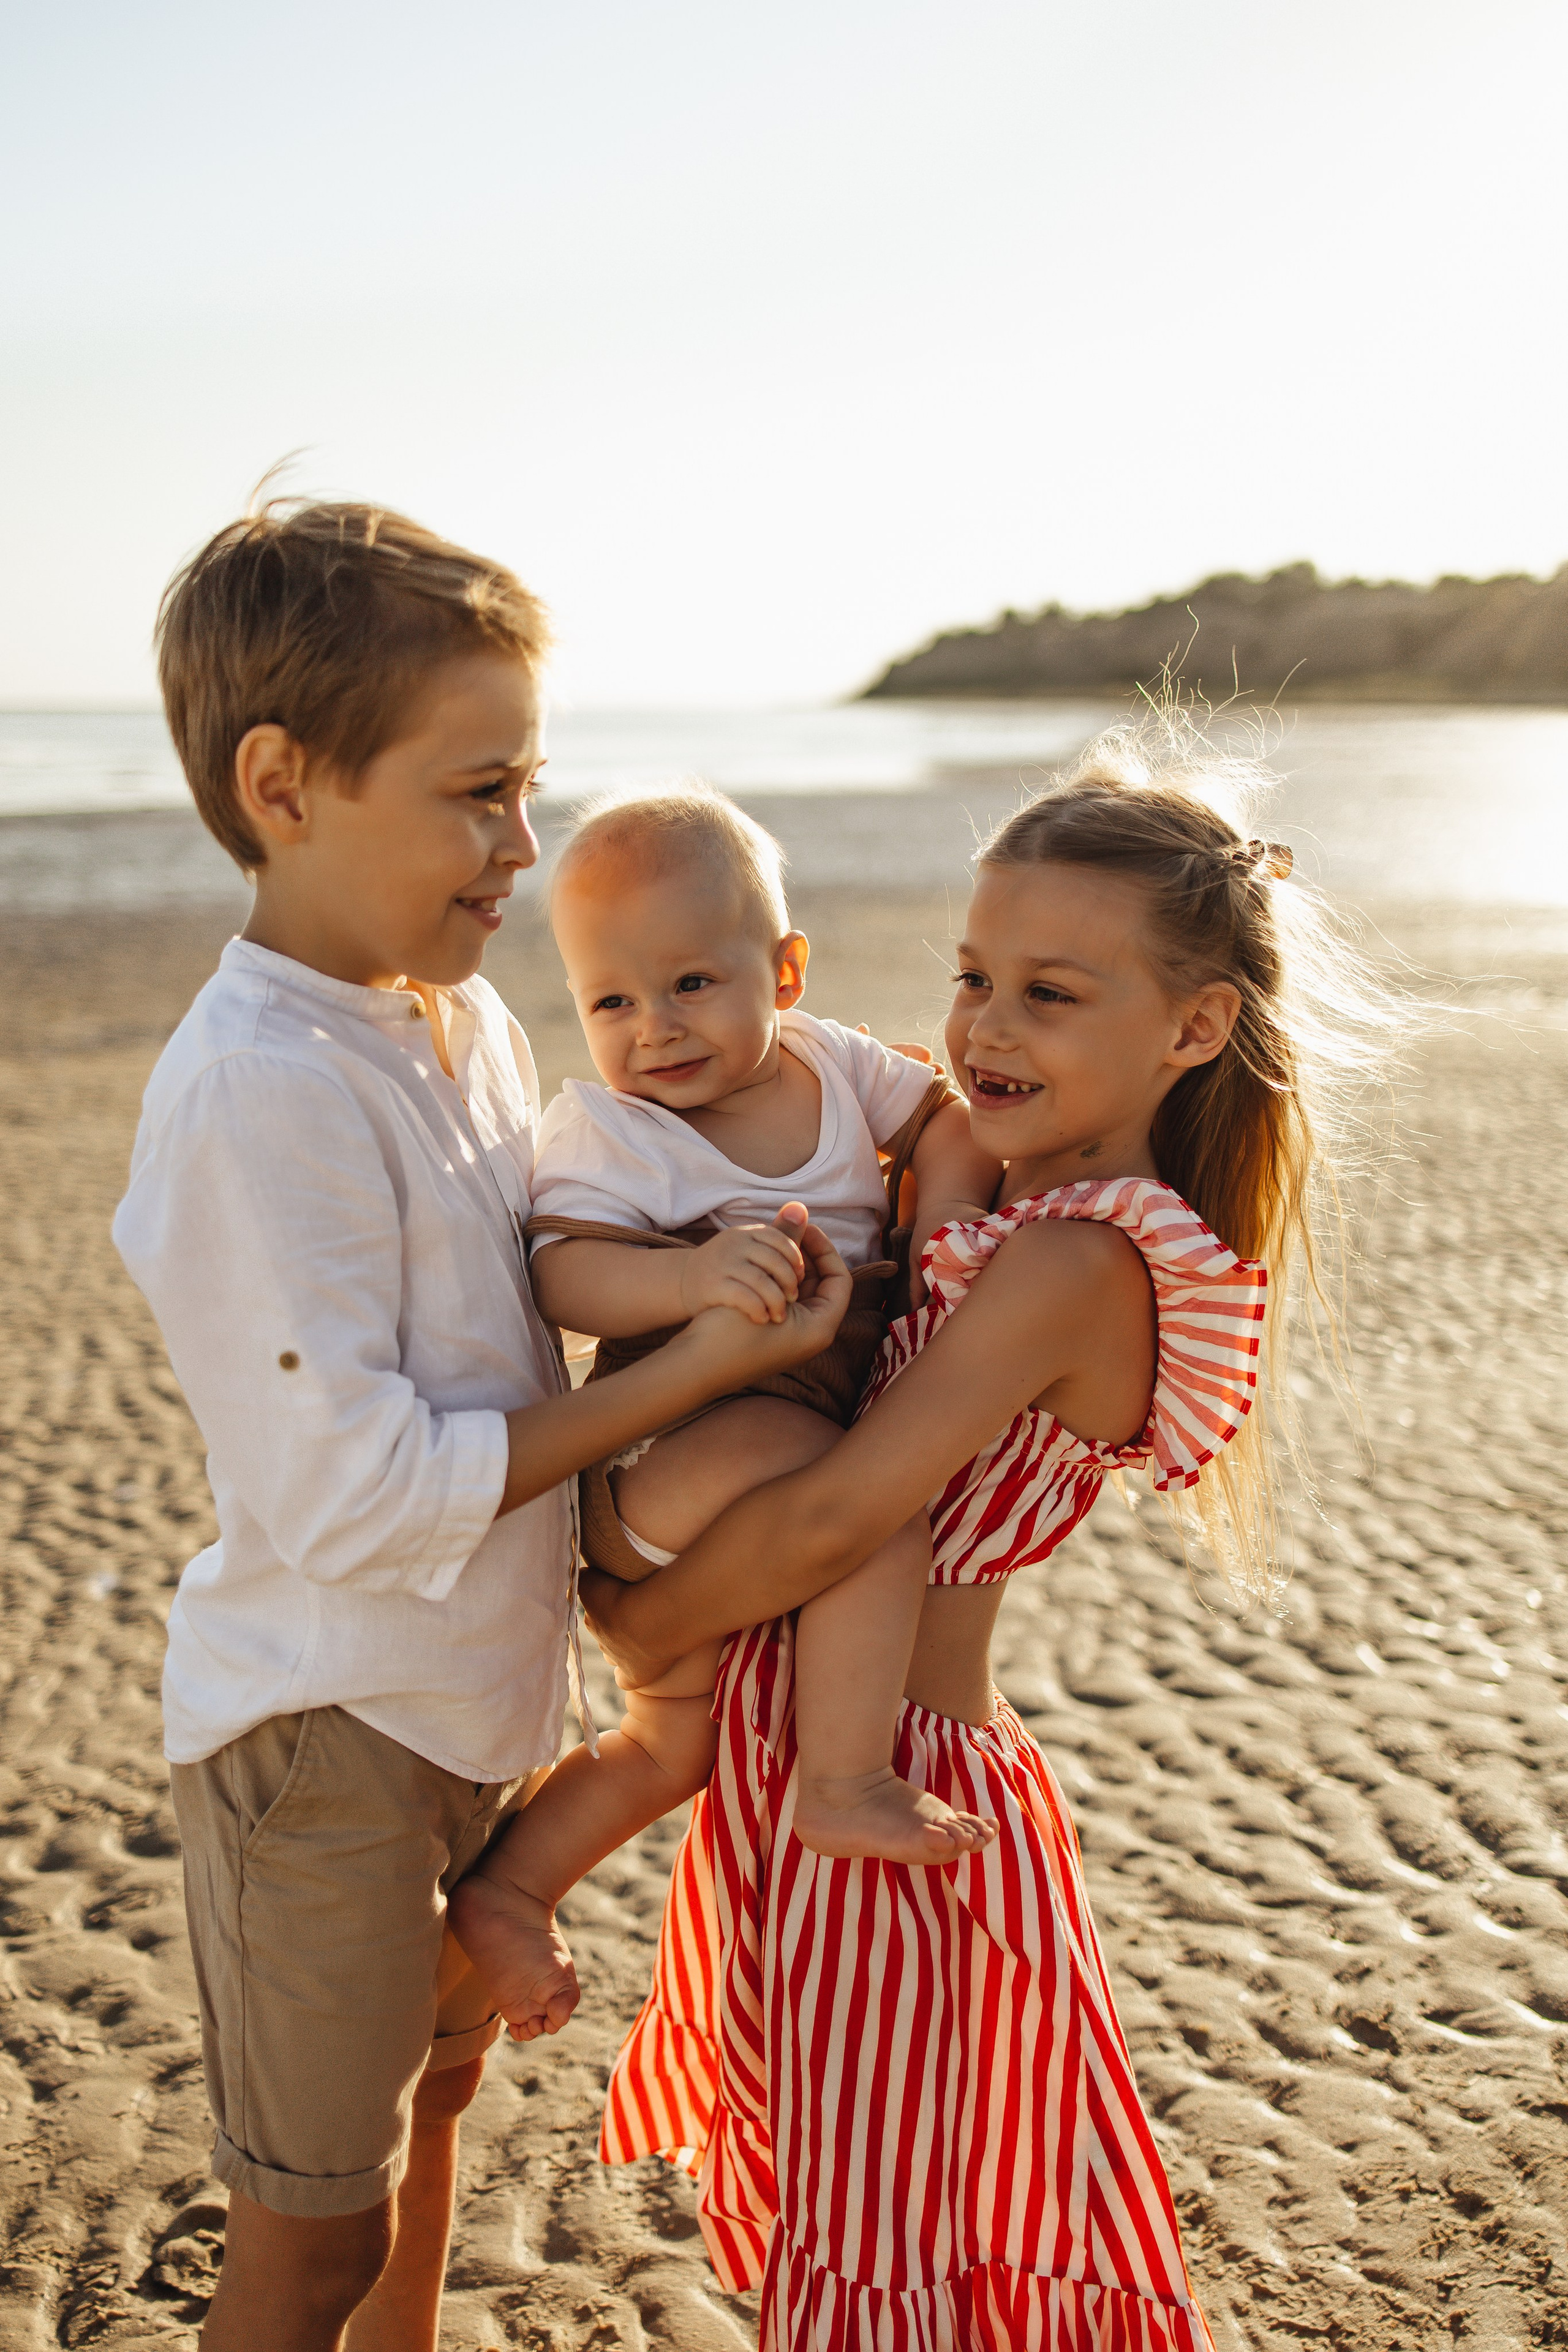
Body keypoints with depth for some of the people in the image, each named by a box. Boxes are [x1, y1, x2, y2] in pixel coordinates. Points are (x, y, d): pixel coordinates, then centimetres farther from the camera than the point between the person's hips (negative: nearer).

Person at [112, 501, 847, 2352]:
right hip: (325, 1731, -8)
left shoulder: (467, 1019, -1)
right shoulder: (255, 1091, -27)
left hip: (469, 1696, 8)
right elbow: (352, 1499, -27)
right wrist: (691, 1371, -25)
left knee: (436, 2078, 28)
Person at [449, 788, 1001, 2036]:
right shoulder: (600, 1130, -13)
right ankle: (847, 1782, -19)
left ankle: (506, 1888, 31)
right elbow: (565, 1275, -25)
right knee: (885, 1508, -32)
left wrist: (949, 1209, -9)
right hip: (665, 1455, -7)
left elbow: (945, 1117, 11)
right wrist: (688, 1276, -42)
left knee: (669, 1746, 20)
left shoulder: (828, 1063, 1)